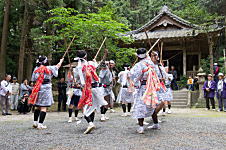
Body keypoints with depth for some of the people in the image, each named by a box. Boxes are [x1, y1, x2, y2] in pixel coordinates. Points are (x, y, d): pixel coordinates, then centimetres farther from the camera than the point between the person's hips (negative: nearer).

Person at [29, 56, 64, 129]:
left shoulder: (36, 69, 5)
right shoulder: (49, 68, -4)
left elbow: (33, 79, 8)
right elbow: (58, 66, 15)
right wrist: (61, 61, 34)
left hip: (37, 89, 5)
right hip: (46, 89, -5)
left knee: (37, 106, 16)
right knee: (44, 107, -3)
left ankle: (35, 122, 22)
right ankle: (40, 124, -5)